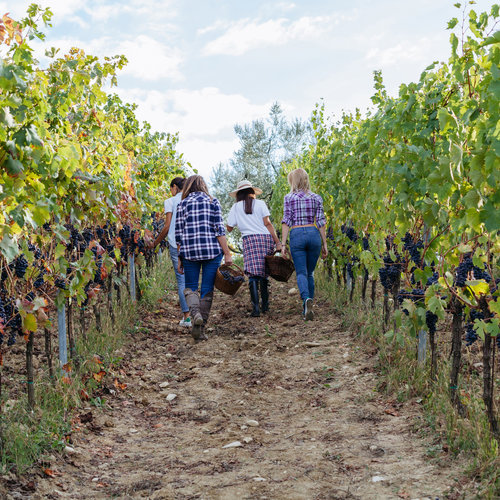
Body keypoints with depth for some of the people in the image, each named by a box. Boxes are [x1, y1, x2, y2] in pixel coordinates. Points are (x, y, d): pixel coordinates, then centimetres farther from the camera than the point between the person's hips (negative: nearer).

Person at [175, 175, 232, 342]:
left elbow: (179, 233, 3)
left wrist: (180, 258, 8)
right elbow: (220, 229, -3)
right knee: (207, 290, 6)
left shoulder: (183, 204, 6)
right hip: (212, 251, 0)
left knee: (190, 286, 12)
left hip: (190, 251, 0)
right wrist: (227, 254, -3)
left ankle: (195, 313, -17)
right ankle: (201, 328, 5)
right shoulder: (213, 202, 5)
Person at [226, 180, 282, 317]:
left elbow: (229, 228, 10)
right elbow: (267, 224, 1)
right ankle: (265, 304, 19)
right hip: (266, 238, 2)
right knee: (264, 273, 13)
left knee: (253, 274, -8)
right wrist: (277, 242, 0)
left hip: (250, 240, -2)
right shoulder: (260, 204, 9)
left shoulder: (236, 207, 10)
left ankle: (256, 306, -20)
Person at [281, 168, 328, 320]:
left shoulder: (289, 198, 1)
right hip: (313, 234, 3)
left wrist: (282, 243, -6)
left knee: (301, 273, -3)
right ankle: (306, 309, 14)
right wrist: (325, 244, 8)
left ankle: (307, 299, -32)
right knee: (310, 273, 13)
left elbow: (286, 222, -5)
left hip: (296, 235, -2)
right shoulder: (316, 198, 7)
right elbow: (320, 222, 5)